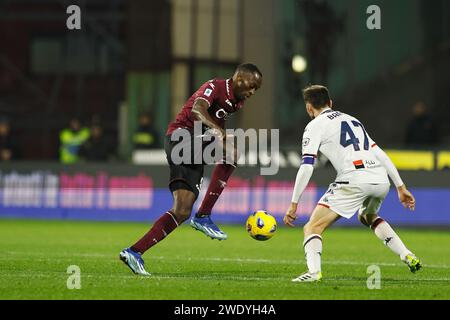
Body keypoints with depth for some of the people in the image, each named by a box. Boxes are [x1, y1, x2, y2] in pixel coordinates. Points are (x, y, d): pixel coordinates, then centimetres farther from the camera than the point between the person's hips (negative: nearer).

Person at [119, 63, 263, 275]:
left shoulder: (236, 101, 17)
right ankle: (203, 216, -25)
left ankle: (134, 252, 2)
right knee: (231, 153, -27)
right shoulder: (216, 87, -10)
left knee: (182, 212, 2)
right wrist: (218, 130, -47)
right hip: (181, 136, -9)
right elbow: (197, 109, -31)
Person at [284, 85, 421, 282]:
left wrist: (294, 204, -1)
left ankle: (314, 271, -28)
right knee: (368, 216, 38)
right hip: (381, 180, 7)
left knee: (312, 228, -3)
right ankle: (407, 257, 27)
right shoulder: (352, 120, 30)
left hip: (354, 180, -7)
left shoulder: (315, 126, 10)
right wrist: (401, 187, 25)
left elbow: (306, 167, -1)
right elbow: (380, 155, 25)